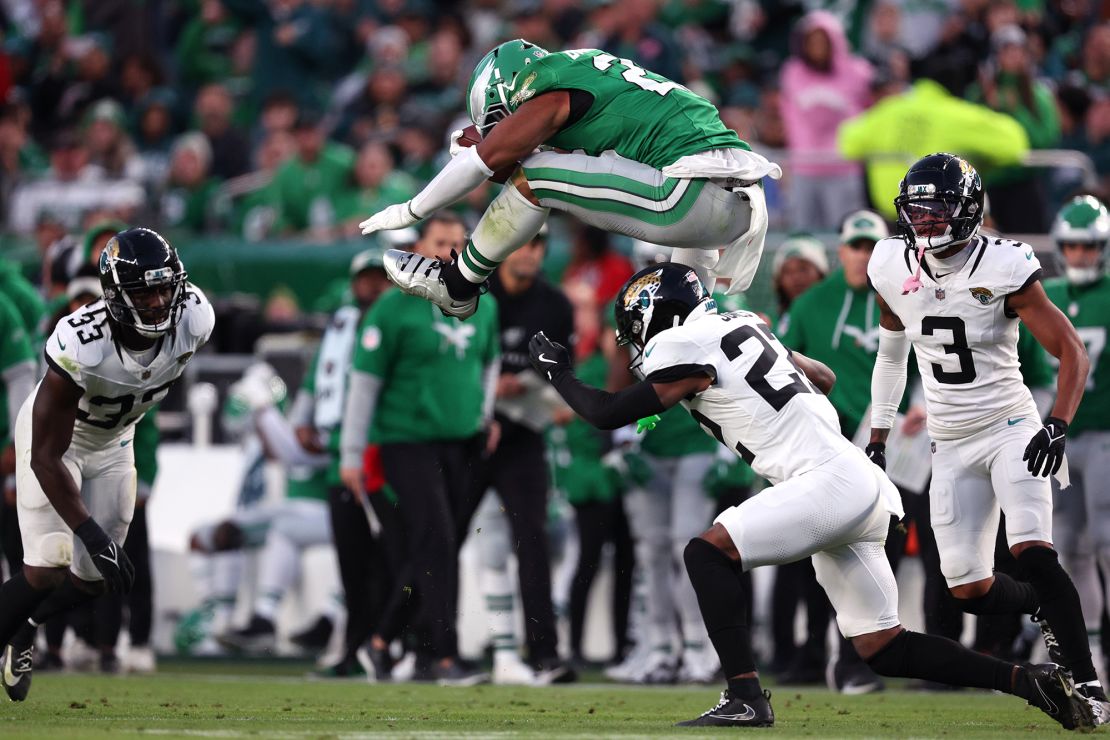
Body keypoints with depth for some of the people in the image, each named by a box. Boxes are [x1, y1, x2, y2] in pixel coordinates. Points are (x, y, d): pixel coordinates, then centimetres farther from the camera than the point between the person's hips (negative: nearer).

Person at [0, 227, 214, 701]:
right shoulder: (79, 346, -41)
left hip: (112, 445, 5)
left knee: (95, 579, 7)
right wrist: (93, 536, -39)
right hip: (54, 437, -5)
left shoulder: (193, 321, -27)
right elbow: (46, 457, -34)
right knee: (47, 571, -17)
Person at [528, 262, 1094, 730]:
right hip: (862, 487, 9)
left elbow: (608, 414, -3)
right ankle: (1028, 682, 5)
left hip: (830, 482, -9)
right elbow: (824, 377, 33)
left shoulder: (686, 348, -6)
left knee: (707, 553, -9)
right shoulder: (739, 325, 21)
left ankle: (745, 697, -15)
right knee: (882, 650, 10)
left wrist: (557, 372, 13)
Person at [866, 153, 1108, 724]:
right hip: (952, 446, 5)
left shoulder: (1002, 269, -15)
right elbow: (891, 355, 17)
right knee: (969, 590, 0)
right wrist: (877, 439, 20)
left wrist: (1058, 426, -29)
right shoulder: (894, 270, 0)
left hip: (1010, 429, -5)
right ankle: (1045, 606, 31)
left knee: (1031, 552, -25)